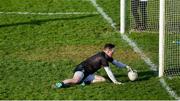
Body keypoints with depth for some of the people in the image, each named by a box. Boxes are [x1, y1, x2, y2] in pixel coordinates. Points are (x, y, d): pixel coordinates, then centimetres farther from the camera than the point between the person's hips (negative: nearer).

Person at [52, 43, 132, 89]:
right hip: (81, 69, -10)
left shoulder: (106, 56, 14)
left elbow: (116, 62, 30)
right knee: (75, 80, -40)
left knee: (103, 79, -2)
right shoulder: (103, 58, -17)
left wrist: (126, 66, 25)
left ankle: (83, 81, -11)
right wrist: (115, 82, -8)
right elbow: (108, 71, -15)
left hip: (88, 74, 10)